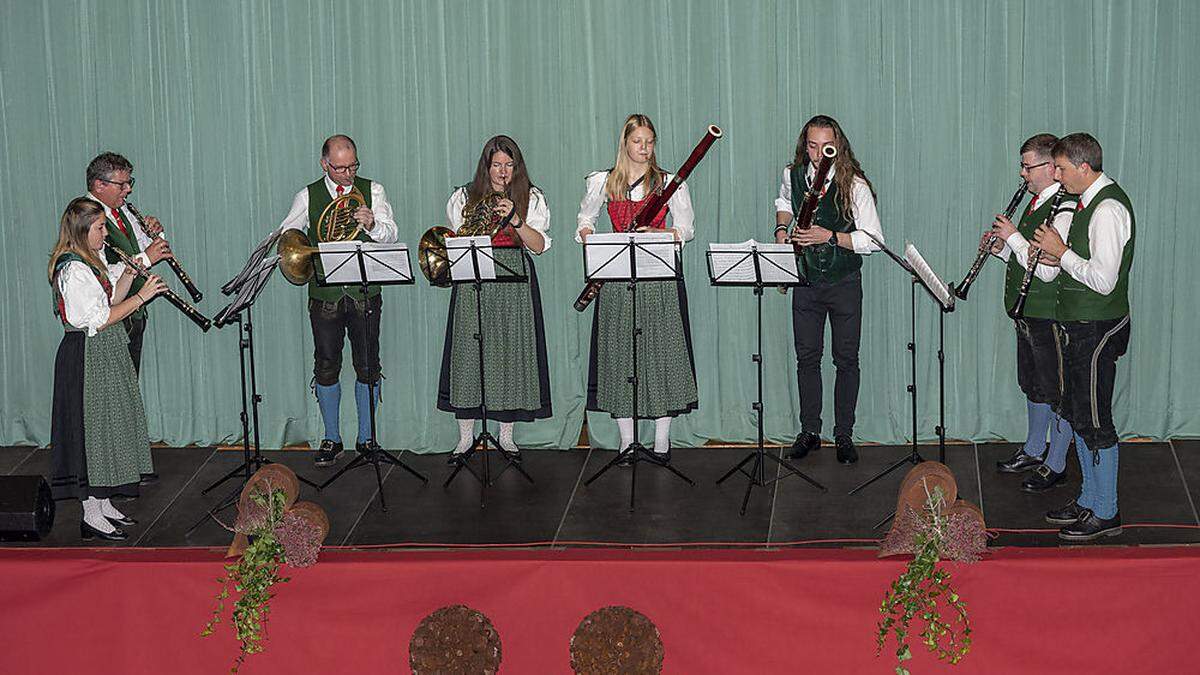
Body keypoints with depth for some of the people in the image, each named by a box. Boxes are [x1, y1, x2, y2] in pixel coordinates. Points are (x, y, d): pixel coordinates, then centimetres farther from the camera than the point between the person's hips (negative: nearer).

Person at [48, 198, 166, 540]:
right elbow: (99, 319, -23)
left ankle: (104, 504, 23)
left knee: (108, 428, 14)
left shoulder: (91, 262, 12)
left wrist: (129, 270, 3)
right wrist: (141, 296, -21)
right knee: (93, 428, -6)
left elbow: (111, 300, 14)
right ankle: (92, 516, -1)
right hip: (87, 355, -10)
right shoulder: (73, 270, -20)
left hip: (105, 353, 10)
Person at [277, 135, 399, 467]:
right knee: (326, 367, 3)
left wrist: (373, 224, -23)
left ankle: (366, 438, 14)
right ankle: (331, 440, 14)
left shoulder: (373, 190, 6)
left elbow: (390, 235, -2)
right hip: (325, 294, 0)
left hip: (365, 293, 0)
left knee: (368, 367, 2)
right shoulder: (308, 196, 8)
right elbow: (286, 233, 5)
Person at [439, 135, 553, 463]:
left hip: (514, 282, 0)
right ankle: (465, 436, 4)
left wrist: (514, 219, -18)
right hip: (473, 283, 1)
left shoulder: (531, 199, 7)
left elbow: (539, 245, -4)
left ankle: (506, 435, 8)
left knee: (510, 352, -2)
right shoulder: (464, 198, 11)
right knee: (469, 351, -3)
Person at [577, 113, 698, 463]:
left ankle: (662, 440, 5)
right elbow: (585, 221, 18)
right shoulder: (603, 182, 9)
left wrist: (654, 233, -16)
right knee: (619, 353, 1)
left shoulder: (670, 182, 4)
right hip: (617, 276, 1)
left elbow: (687, 229, 3)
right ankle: (626, 440, 9)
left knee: (661, 352, -3)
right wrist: (588, 236, -5)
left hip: (660, 276, -1)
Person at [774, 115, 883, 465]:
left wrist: (830, 236, -24)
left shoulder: (854, 185, -13)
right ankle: (809, 432, 18)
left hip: (844, 282, -3)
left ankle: (844, 436, 13)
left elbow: (873, 240, -15)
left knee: (846, 360, 4)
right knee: (807, 358, 8)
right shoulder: (792, 176, 1)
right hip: (806, 281, 3)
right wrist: (782, 229, 6)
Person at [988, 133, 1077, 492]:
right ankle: (1033, 450, 35)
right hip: (1028, 314, 10)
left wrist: (1013, 236, -19)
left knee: (1056, 392, 2)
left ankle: (1056, 464, 12)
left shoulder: (1064, 210, -20)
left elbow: (1047, 270, -25)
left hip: (1051, 316, -10)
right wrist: (1002, 248, 3)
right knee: (1033, 386, 21)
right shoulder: (1036, 201, 11)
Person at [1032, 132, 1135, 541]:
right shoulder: (1090, 202, 12)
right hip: (1078, 324, 10)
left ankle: (1105, 514, 6)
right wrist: (1054, 255, 3)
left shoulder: (1108, 209, -20)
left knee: (1094, 422, -3)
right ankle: (1089, 500, 29)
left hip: (1097, 328, -10)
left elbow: (1103, 280, -25)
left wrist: (1061, 251, -16)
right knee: (1077, 413, 17)